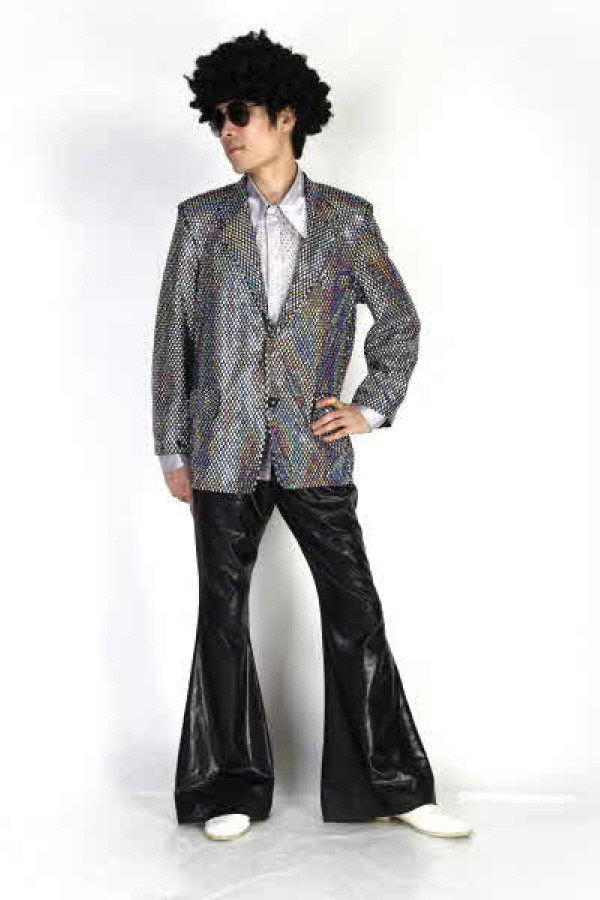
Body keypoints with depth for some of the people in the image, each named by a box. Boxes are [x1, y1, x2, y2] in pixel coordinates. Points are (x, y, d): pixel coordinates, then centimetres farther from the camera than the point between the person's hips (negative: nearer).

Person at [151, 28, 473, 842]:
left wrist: (371, 408, 1)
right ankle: (230, 790, 20)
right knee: (223, 616, 6)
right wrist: (172, 450, 4)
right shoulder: (201, 219, 5)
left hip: (315, 451, -1)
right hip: (225, 452, 1)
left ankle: (394, 787, 14)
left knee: (356, 614, 1)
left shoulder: (347, 218, 4)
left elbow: (399, 321, 11)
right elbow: (172, 338, 6)